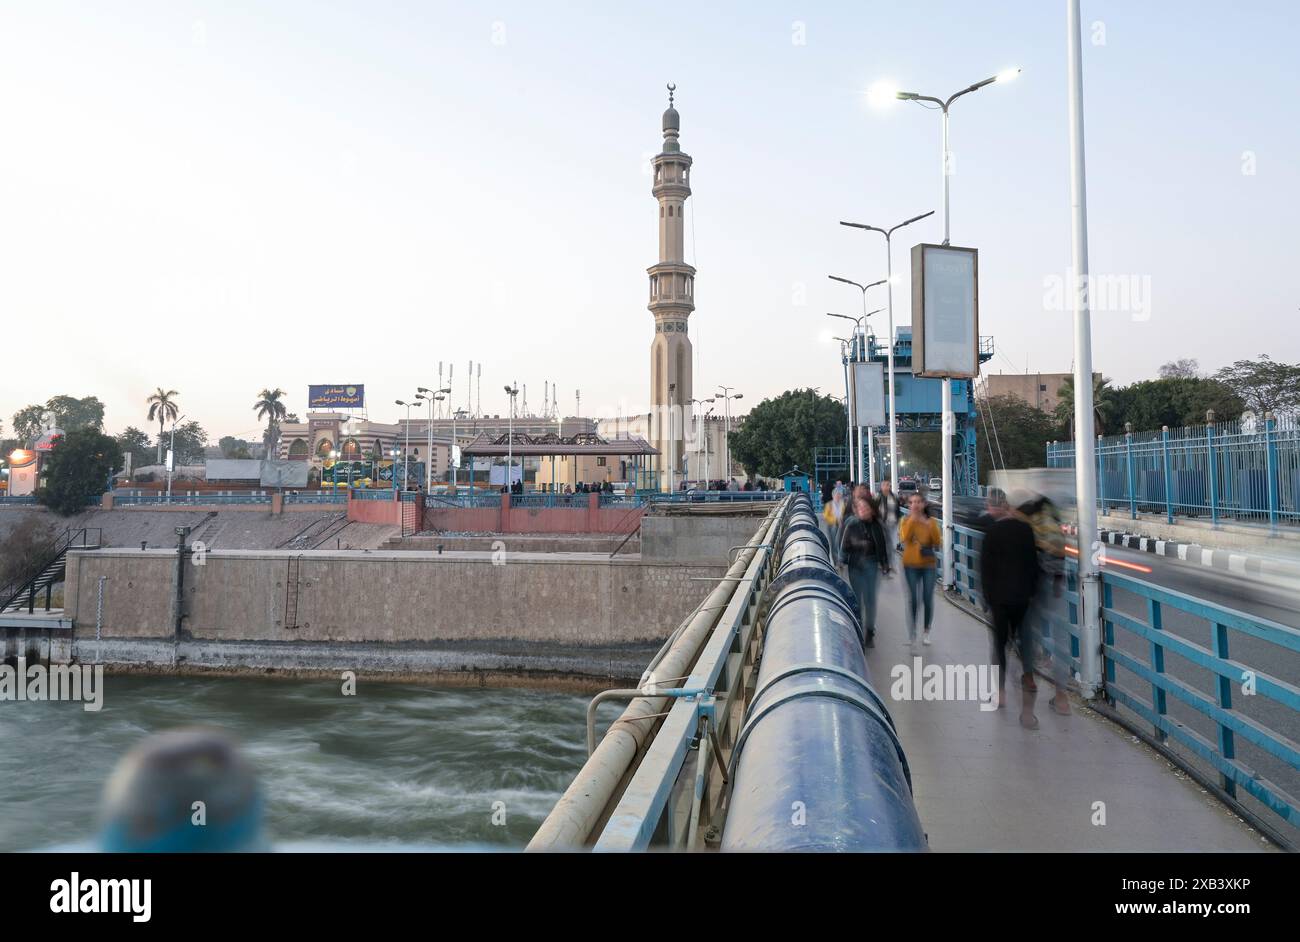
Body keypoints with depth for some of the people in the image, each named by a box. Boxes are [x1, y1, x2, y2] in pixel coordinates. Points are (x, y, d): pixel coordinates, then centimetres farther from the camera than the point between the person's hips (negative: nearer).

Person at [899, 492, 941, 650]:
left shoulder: (931, 522, 3)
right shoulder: (906, 521, 1)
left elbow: (937, 543, -7)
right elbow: (904, 538, -17)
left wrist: (930, 526, -17)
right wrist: (912, 519, -16)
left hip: (928, 565, 1)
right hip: (911, 565, -1)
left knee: (928, 600, 4)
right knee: (913, 600, -5)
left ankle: (926, 632, 22)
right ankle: (912, 635, 3)